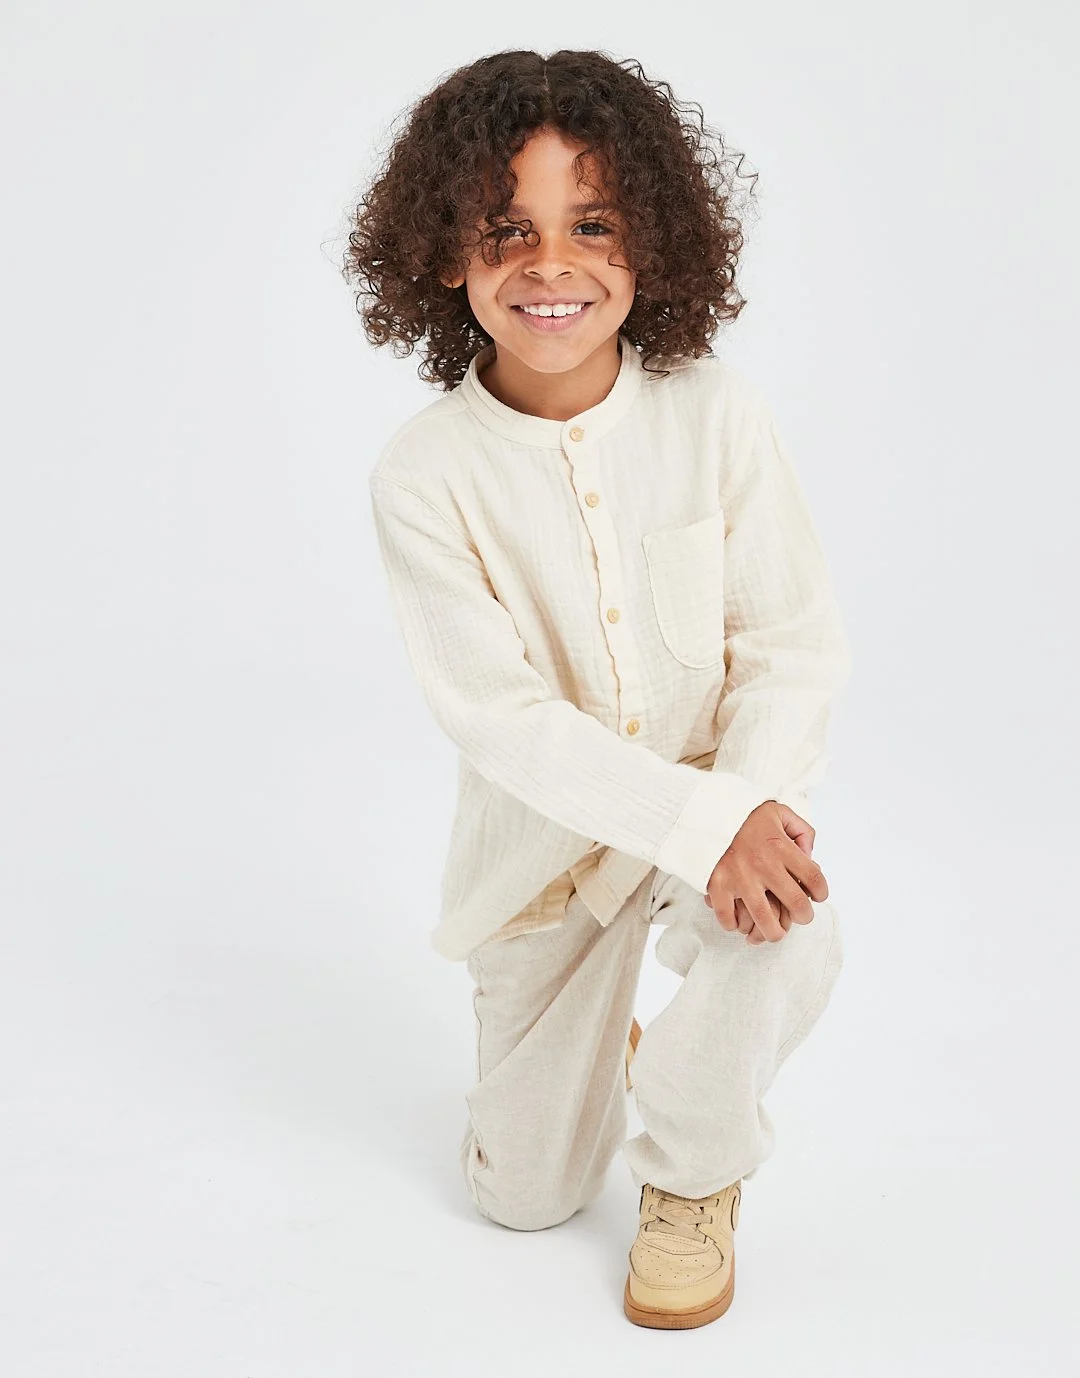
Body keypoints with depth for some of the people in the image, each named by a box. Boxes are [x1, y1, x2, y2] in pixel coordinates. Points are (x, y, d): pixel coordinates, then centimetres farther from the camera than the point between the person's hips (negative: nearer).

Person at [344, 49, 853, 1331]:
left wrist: (755, 797, -29)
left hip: (727, 798, 0)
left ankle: (693, 1171, -1)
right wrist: (703, 822, -31)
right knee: (524, 1192, 7)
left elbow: (797, 643, -11)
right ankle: (586, 1039, 44)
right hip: (547, 838, 0)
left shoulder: (718, 415, -15)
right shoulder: (425, 473, -18)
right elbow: (501, 718, -21)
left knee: (786, 940, -35)